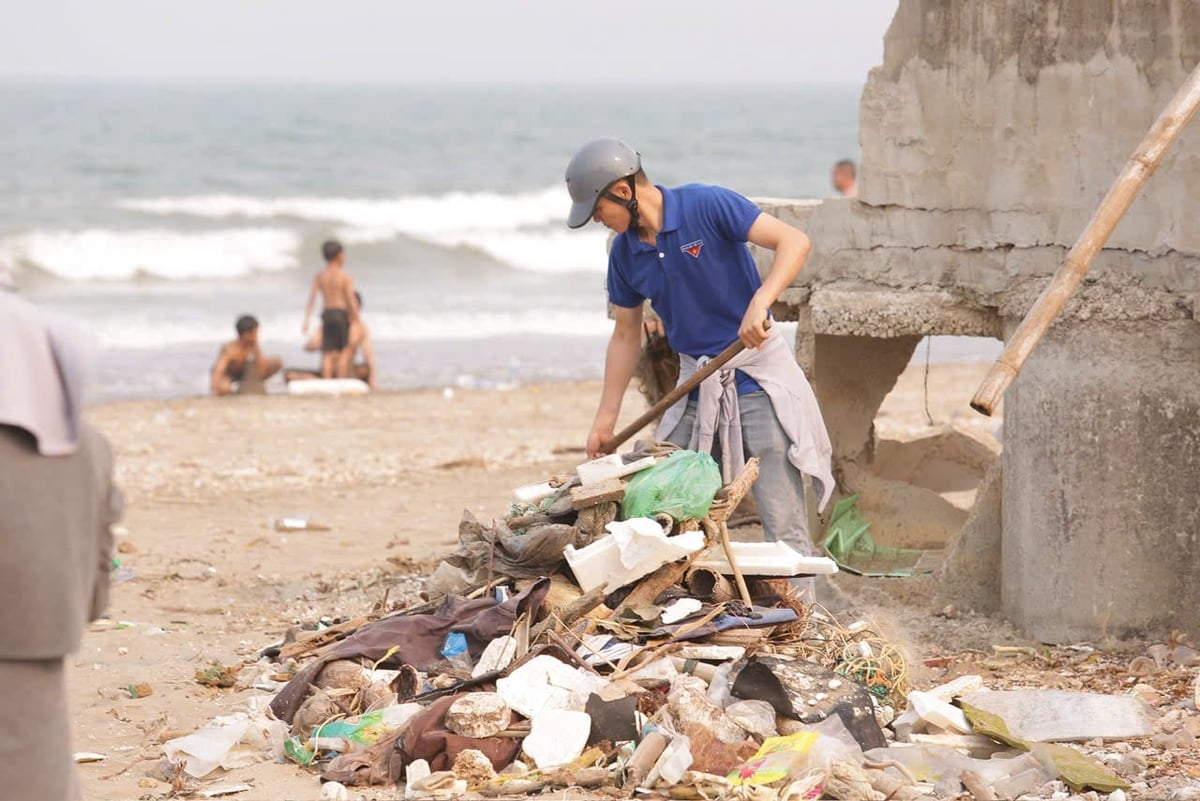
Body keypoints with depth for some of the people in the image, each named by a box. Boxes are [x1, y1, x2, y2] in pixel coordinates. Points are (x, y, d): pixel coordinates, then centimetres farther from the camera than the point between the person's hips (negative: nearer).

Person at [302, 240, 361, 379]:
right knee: (344, 352, 4)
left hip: (326, 315, 4)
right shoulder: (345, 276, -8)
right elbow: (351, 300, -12)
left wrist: (306, 321, -1)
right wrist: (356, 318, -2)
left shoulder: (319, 276, 3)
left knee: (327, 354, 4)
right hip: (342, 314, -4)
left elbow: (311, 298, -1)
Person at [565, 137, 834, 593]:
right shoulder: (625, 252, 5)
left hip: (758, 378, -6)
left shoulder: (707, 206, -14)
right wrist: (605, 419, 13)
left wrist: (759, 303, -34)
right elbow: (626, 335, 14)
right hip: (697, 385, 6)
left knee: (783, 526, -9)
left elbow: (793, 241, -19)